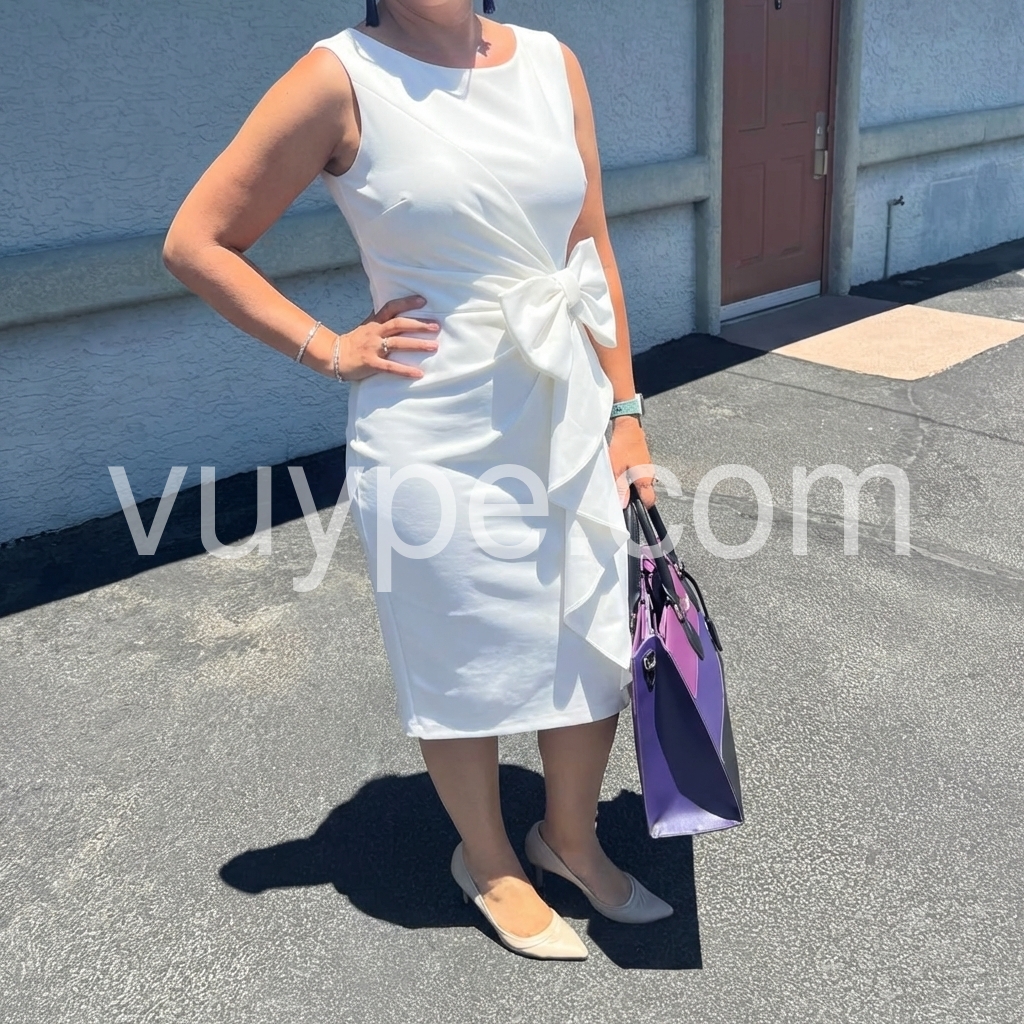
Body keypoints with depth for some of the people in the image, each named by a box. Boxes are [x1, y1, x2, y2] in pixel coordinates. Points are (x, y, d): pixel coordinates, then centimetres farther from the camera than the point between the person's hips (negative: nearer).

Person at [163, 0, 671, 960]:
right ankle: (488, 862, 40)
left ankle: (570, 835, 43)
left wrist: (625, 416, 7)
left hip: (573, 424, 5)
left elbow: (593, 255, 8)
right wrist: (331, 350, -7)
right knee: (468, 666, 12)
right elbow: (196, 242, -4)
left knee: (598, 648, 15)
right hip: (441, 445, -5)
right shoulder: (342, 78, -9)